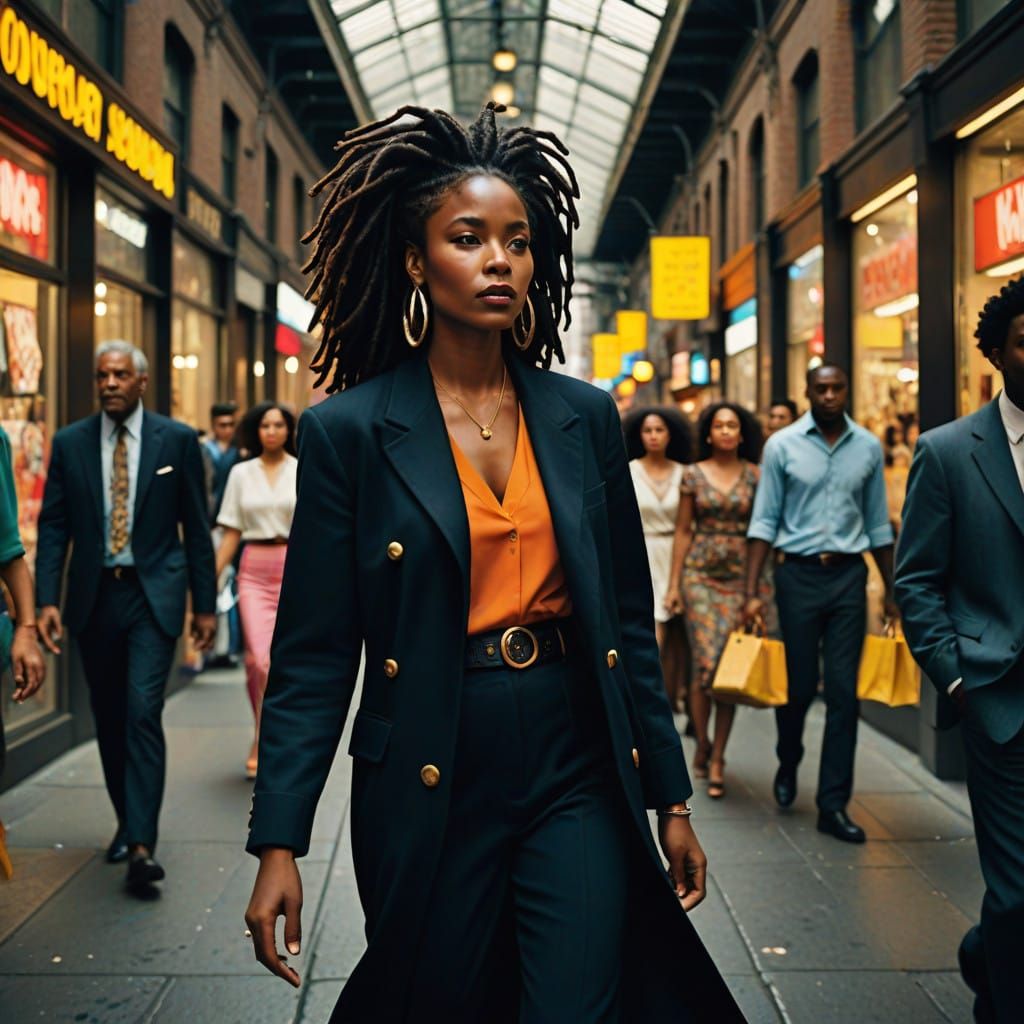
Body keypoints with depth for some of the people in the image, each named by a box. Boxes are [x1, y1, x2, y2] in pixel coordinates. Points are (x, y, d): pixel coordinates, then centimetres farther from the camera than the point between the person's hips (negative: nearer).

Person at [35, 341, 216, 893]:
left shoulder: (176, 440, -1)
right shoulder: (69, 443, 4)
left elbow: (196, 527, 1)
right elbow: (53, 525, 2)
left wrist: (205, 604, 1)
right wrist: (46, 599, -9)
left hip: (153, 595, -3)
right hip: (93, 596, 3)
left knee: (143, 713, -14)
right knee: (108, 719, 12)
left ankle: (141, 845, -14)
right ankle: (128, 821, 29)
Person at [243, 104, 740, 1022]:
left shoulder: (585, 417, 4)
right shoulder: (349, 430, -5)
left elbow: (629, 622, 8)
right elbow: (314, 656, -5)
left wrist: (672, 799, 8)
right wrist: (279, 844, -10)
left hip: (575, 779, 2)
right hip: (428, 796, -1)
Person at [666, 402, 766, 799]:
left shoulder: (756, 476, 4)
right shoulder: (693, 475, 5)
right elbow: (682, 531, 6)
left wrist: (763, 581, -5)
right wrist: (673, 583, 3)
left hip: (741, 577, 1)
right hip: (700, 575, 0)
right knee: (706, 662, -8)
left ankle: (717, 758, 9)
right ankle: (702, 744, 14)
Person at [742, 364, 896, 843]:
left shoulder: (868, 447, 4)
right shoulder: (782, 445, -2)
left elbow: (878, 525, 11)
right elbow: (764, 521, -3)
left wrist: (891, 593, 11)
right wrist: (752, 592, -8)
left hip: (849, 575, 2)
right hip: (798, 573, -1)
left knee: (843, 691, -1)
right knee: (799, 684, 8)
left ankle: (833, 804, 7)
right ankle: (788, 764, 37)